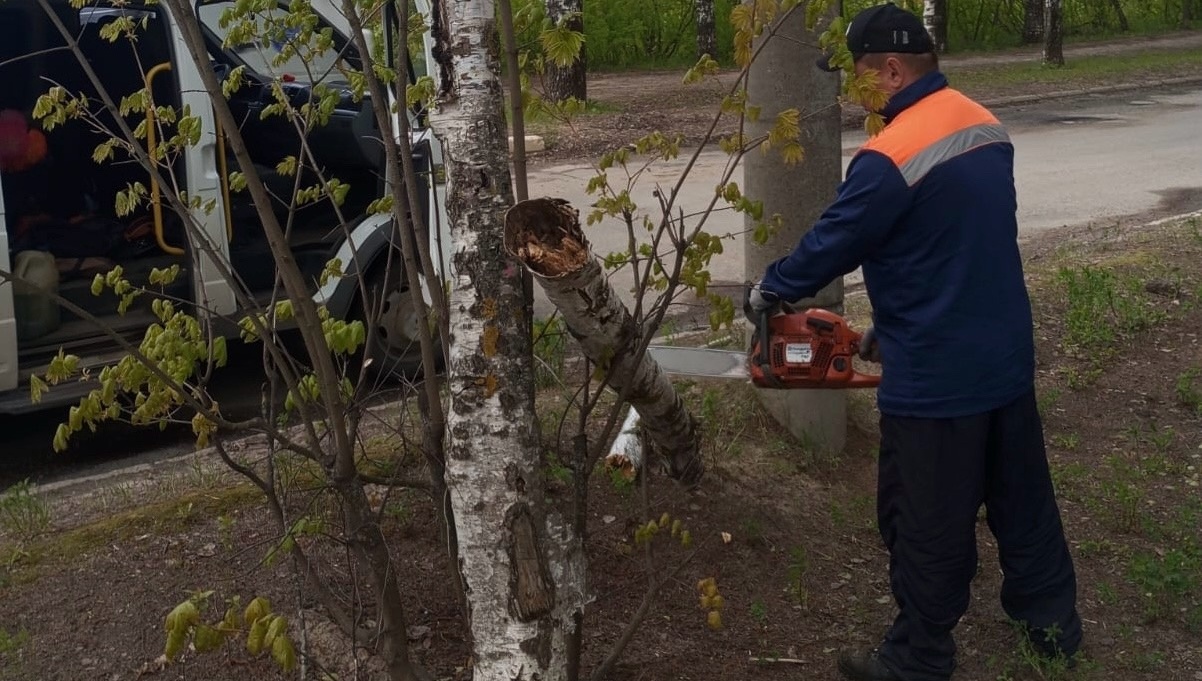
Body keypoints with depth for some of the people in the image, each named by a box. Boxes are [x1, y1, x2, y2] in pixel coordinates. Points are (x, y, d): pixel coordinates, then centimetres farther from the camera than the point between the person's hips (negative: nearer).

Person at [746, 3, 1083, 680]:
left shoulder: (890, 159, -25)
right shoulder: (986, 127, 5)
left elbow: (831, 245, -15)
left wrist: (767, 291, 5)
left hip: (936, 378, -8)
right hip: (1007, 356, 9)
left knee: (927, 524, 7)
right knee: (1022, 493, 22)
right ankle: (1053, 619, 39)